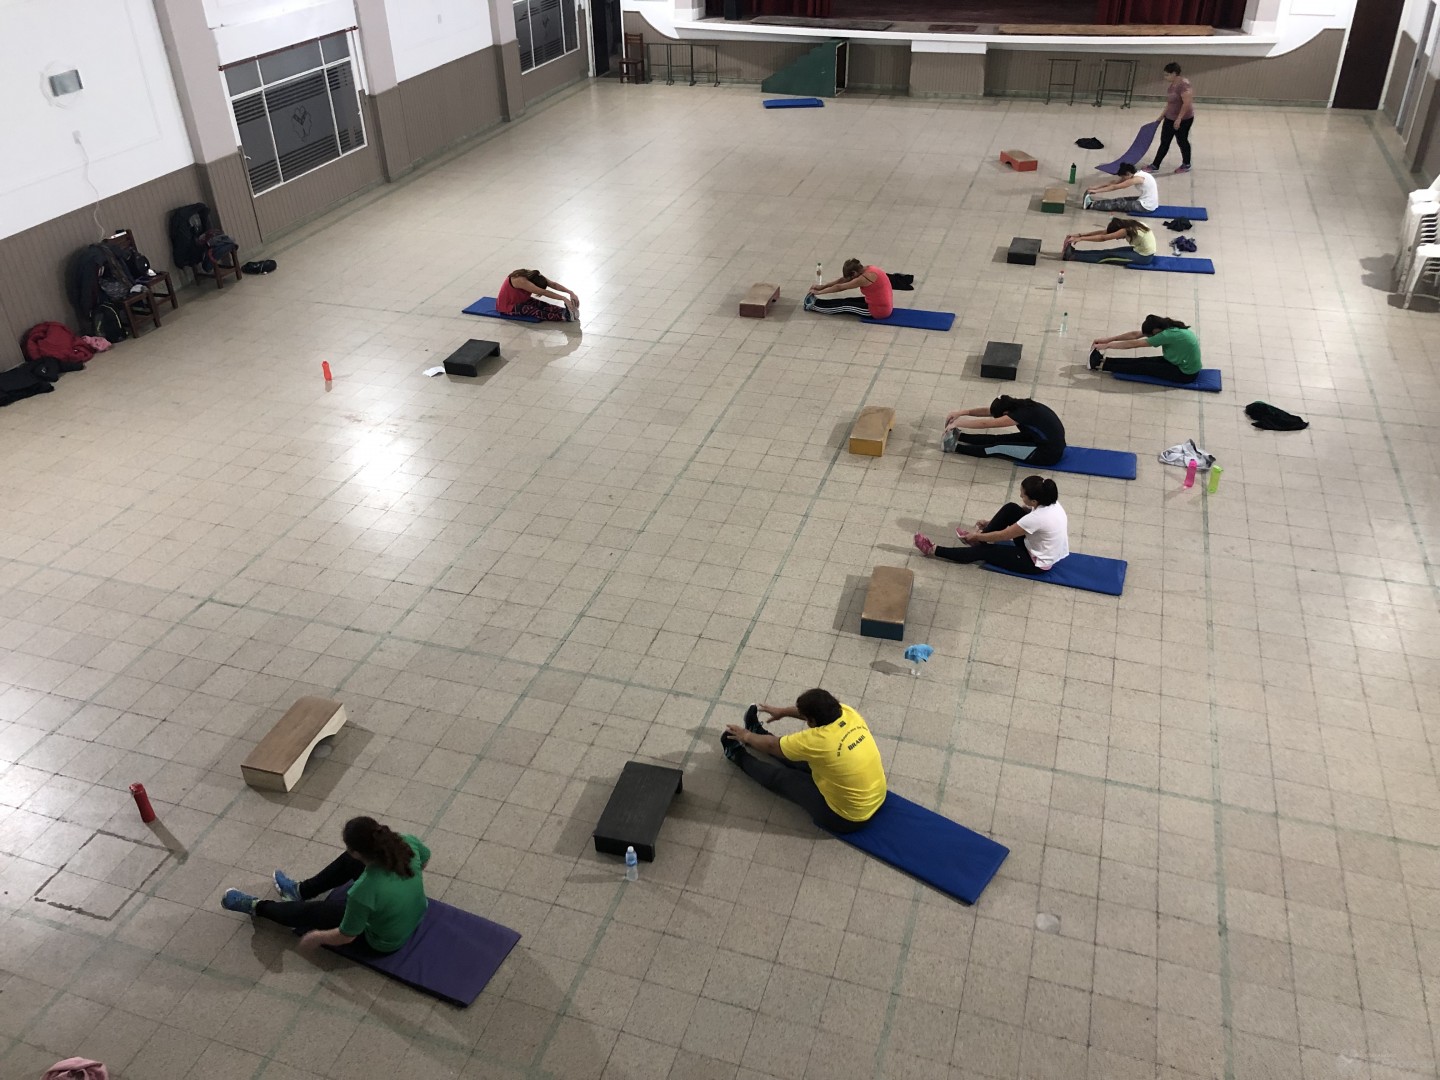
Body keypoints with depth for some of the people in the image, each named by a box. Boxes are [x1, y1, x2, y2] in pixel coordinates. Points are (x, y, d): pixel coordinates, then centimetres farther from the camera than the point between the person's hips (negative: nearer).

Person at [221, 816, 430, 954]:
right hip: (416, 913, 5)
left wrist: (316, 937, -2)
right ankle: (301, 890, 41)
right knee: (349, 860, 16)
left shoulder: (364, 890, -38)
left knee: (311, 911, 9)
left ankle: (256, 906, 37)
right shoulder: (406, 842, -25)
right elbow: (425, 858, 0)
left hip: (385, 941, -5)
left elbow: (345, 937, -21)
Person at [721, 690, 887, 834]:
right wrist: (783, 711, 24)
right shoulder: (848, 713, -12)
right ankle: (759, 733, 43)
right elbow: (820, 711, 12)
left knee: (779, 778, 10)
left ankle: (738, 755, 33)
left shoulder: (817, 740, -30)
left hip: (847, 818, -6)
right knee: (800, 757, 22)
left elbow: (772, 745, -12)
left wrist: (747, 737, 8)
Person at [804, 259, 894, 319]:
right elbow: (842, 280, 9)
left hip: (879, 311, -9)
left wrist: (818, 292, -5)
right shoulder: (867, 269, 3)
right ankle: (816, 303, 20)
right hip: (884, 305, 9)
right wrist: (822, 286, 10)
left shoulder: (865, 278, -24)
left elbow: (840, 287, -15)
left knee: (845, 305, 1)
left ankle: (814, 306, 11)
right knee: (848, 300, 12)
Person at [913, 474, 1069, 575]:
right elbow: (1026, 511, 10)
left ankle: (934, 550, 2)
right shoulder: (1050, 502, -9)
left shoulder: (1037, 518, -34)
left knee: (983, 551, -6)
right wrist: (991, 523, 11)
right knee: (1010, 509, 2)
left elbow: (1002, 536, -22)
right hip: (1043, 549, 8)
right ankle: (979, 539, 17)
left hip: (1037, 563, -8)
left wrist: (977, 536, -5)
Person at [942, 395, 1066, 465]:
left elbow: (986, 423, -20)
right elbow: (988, 410, 7)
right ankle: (958, 436, 11)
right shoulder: (1020, 405, 0)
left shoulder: (1022, 413, -25)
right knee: (999, 439, 5)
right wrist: (963, 412, 1)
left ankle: (956, 447, 0)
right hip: (1051, 443, 9)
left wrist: (959, 423, -12)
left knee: (998, 447, -7)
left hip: (1049, 453, -9)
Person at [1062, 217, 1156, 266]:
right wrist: (1080, 234, -4)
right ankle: (1072, 252, -1)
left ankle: (1071, 256, -13)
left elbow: (1102, 238, -24)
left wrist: (1081, 239, -22)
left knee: (1108, 256, -11)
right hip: (1142, 251, 8)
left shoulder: (1127, 230, -25)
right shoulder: (1128, 224, 1)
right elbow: (1103, 232, 0)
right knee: (1108, 252, 2)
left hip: (1144, 257, -8)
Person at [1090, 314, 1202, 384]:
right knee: (1144, 361, 2)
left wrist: (1107, 345, -15)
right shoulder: (1169, 325, -3)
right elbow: (1135, 334, -1)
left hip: (1186, 374, -8)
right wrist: (1108, 339, -1)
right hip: (1182, 363, 8)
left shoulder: (1168, 334, -29)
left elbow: (1135, 344, -22)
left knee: (1143, 367, -7)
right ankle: (1104, 361, 3)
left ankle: (1101, 365, -5)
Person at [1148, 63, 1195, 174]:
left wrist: (1179, 119, -26)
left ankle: (1186, 165, 23)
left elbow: (1187, 103, -27)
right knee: (1164, 142, 11)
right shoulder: (1171, 84, 4)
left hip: (1183, 119, -9)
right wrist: (1162, 115, 18)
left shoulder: (1183, 84, -24)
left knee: (1182, 141, 7)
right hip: (1170, 118, 9)